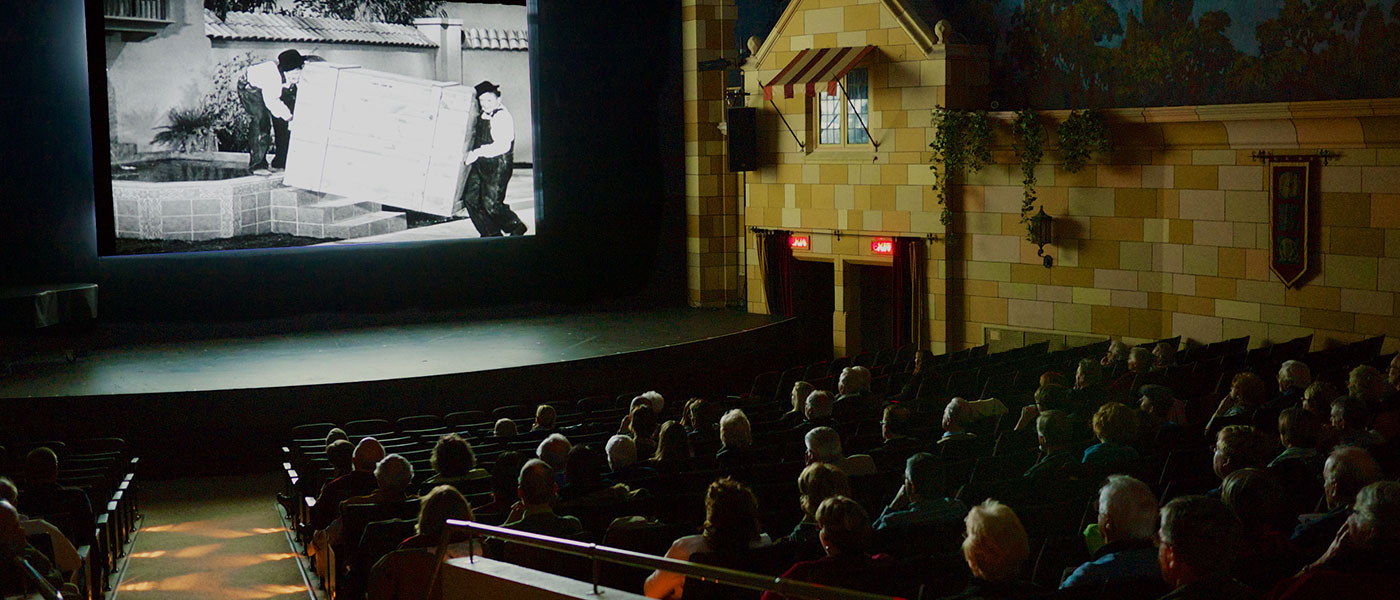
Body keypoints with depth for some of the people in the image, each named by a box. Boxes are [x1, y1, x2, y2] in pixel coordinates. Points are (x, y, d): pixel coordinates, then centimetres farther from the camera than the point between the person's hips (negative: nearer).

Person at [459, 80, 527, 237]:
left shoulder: (503, 117, -15)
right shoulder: (482, 116, 12)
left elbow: (502, 146, -27)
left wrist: (478, 152, -29)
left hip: (499, 165, -9)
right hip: (481, 165, 9)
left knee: (491, 203, -11)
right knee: (470, 198, 4)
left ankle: (516, 227, 12)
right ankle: (491, 234, 15)